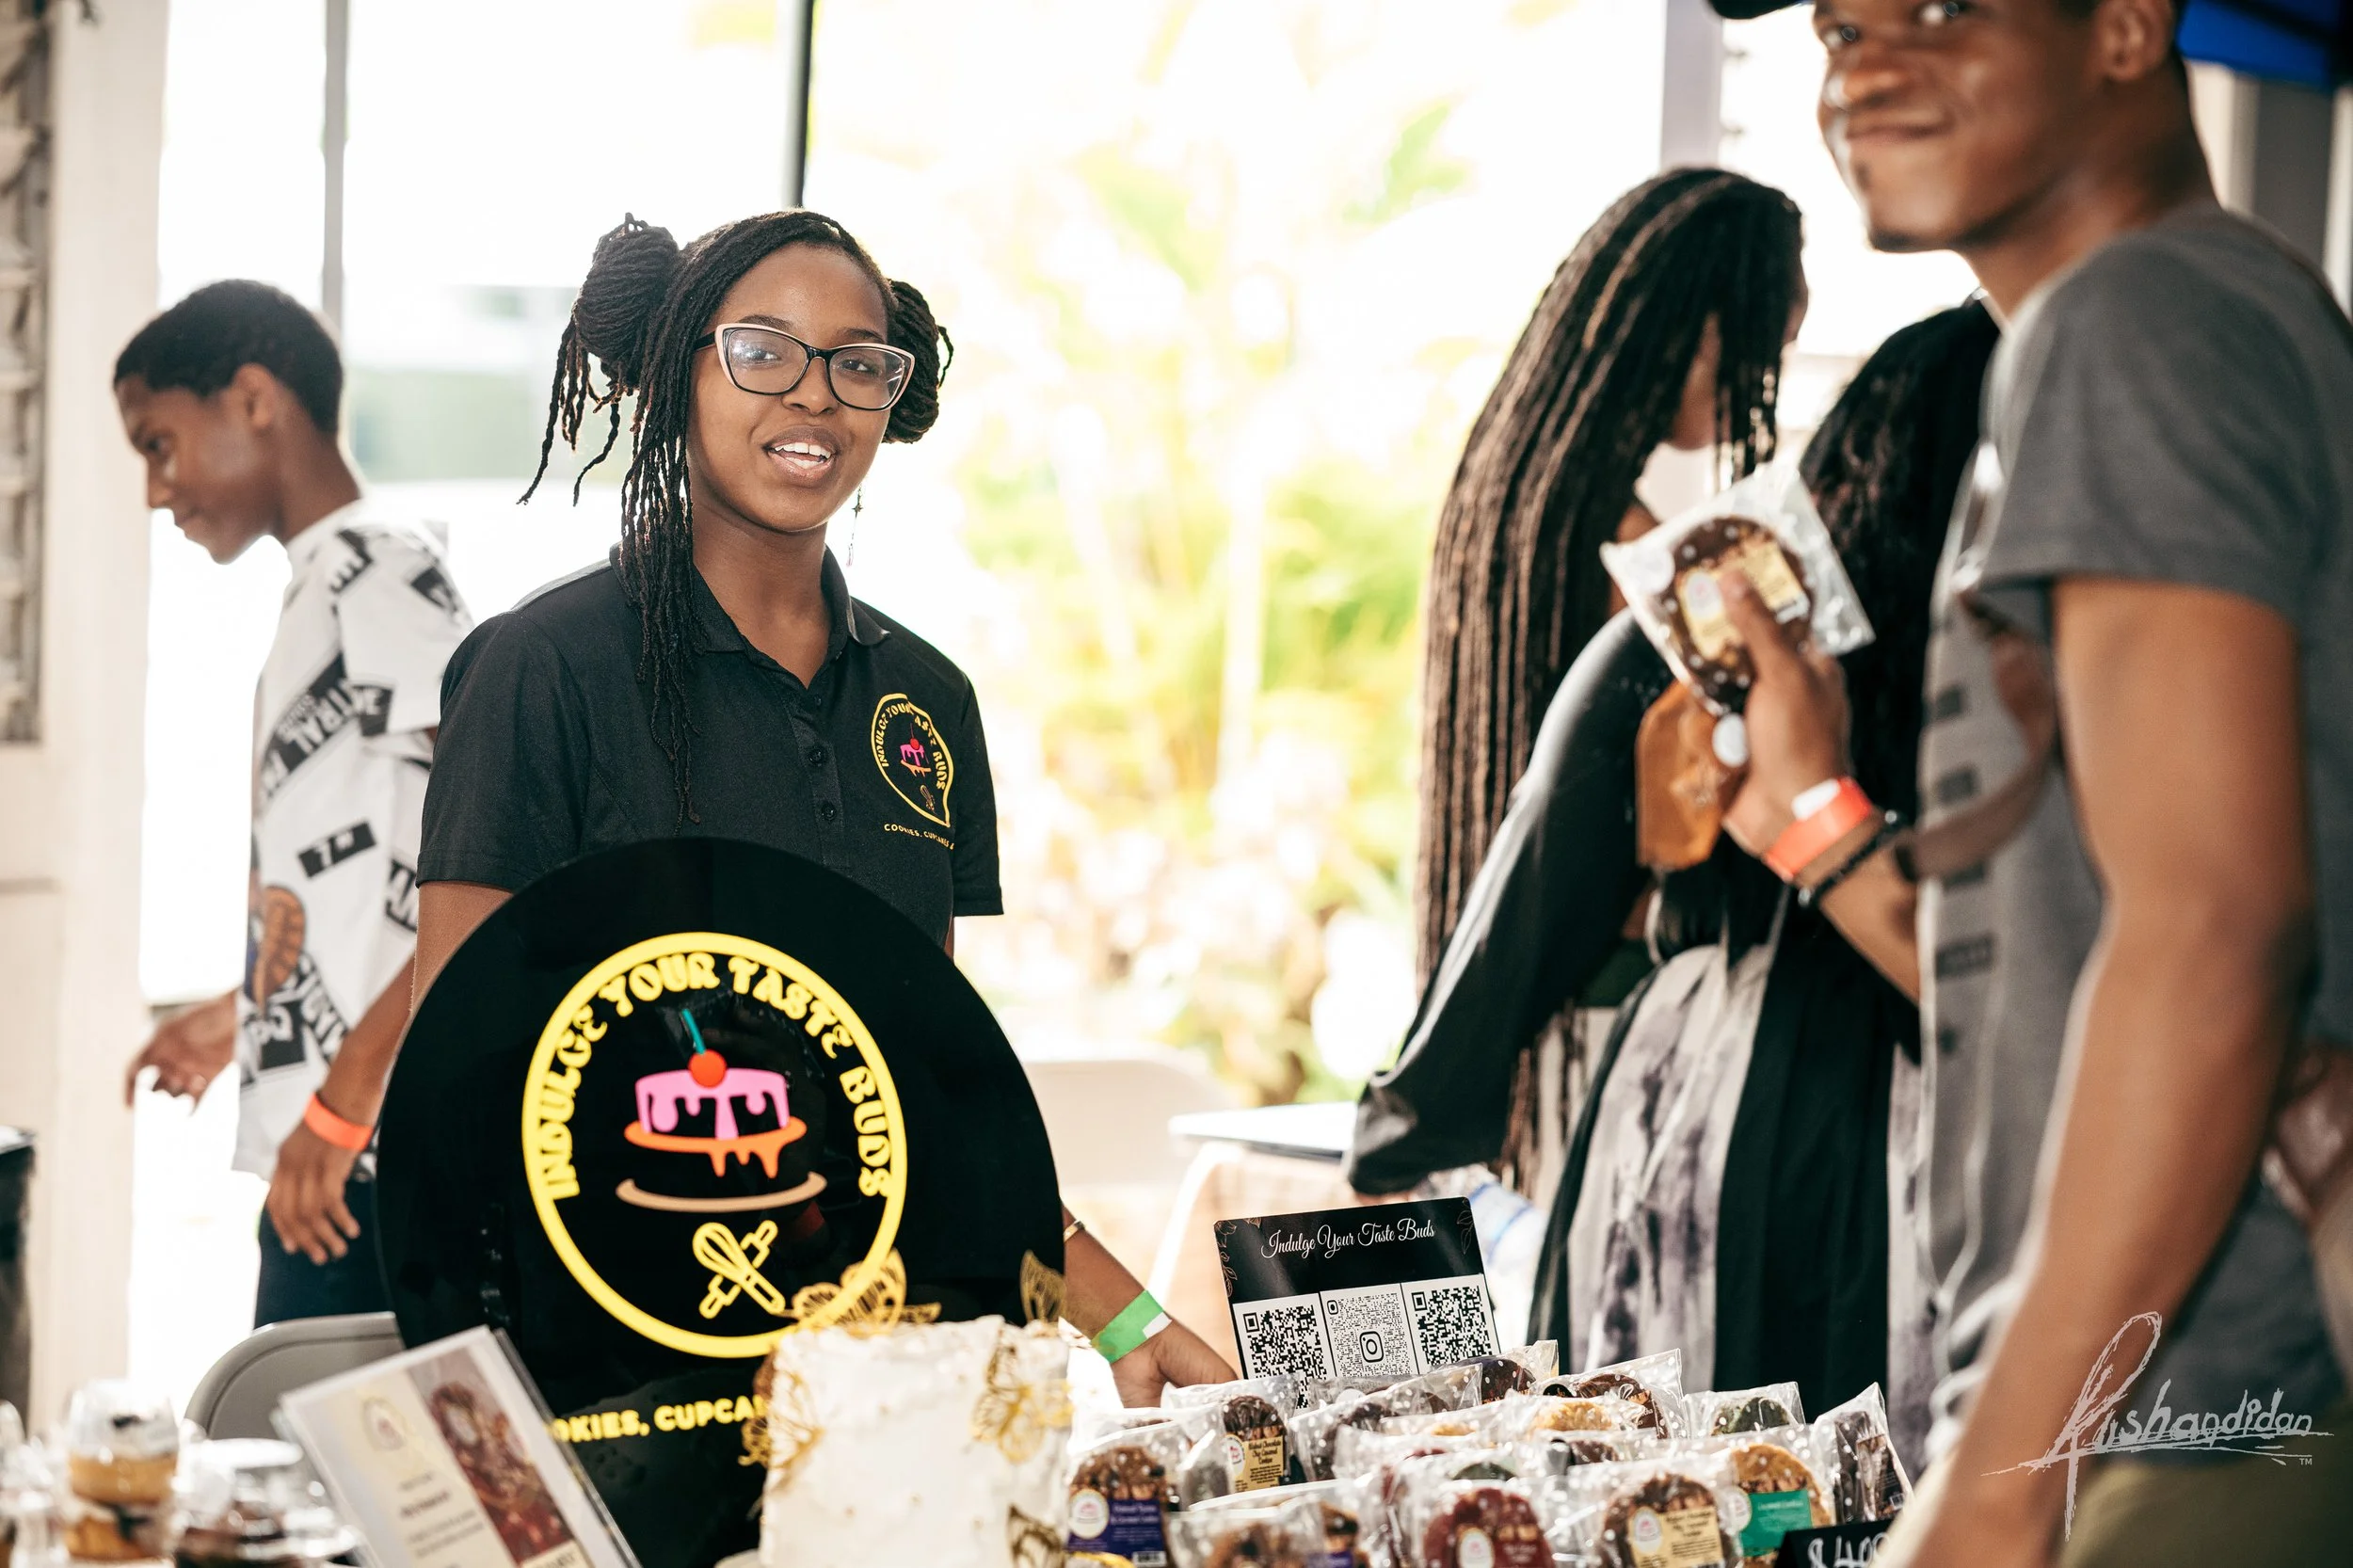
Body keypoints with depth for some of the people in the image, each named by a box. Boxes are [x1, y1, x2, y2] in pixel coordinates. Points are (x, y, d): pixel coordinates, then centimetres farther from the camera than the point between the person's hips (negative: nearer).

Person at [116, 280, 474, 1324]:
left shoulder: (377, 577, -10)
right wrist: (243, 1016, 35)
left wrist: (343, 1094, -22)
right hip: (324, 1157, 9)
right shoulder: (327, 588, 20)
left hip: (369, 1156, -9)